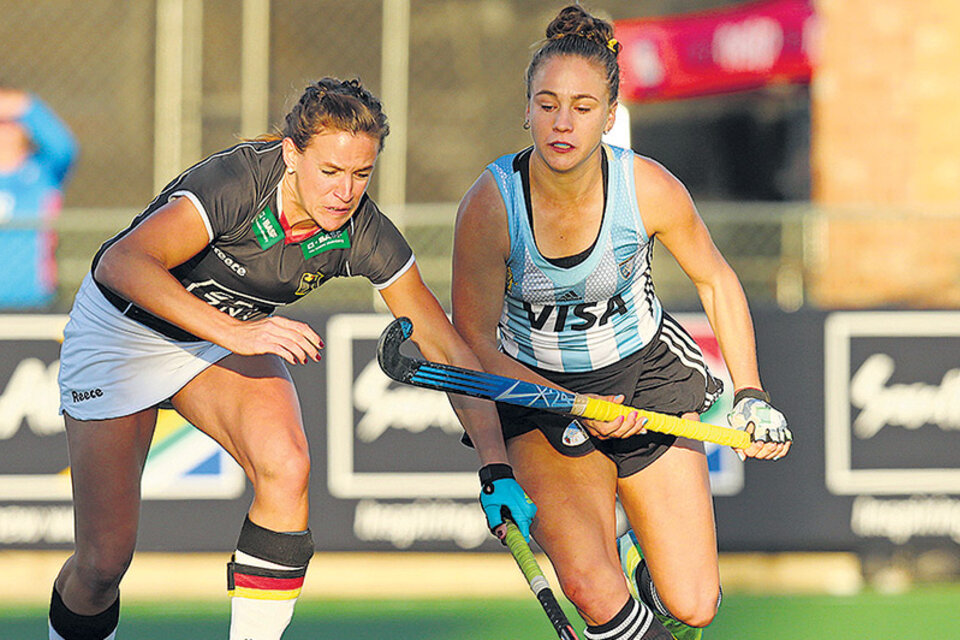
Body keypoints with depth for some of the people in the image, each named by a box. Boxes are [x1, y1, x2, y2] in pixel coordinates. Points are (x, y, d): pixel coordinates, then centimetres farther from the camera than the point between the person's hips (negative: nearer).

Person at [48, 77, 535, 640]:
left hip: (227, 335, 4)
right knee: (105, 558, -7)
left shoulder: (364, 236, -19)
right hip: (123, 327, -4)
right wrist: (233, 332, -53)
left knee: (286, 467, -25)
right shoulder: (237, 182, -34)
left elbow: (448, 351, -13)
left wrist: (498, 470, -23)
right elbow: (122, 264, -46)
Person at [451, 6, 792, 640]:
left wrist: (752, 397, -1)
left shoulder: (649, 188, -19)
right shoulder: (490, 205, -24)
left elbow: (716, 281, 0)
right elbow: (473, 342, -15)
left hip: (647, 374, 2)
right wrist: (577, 413, -24)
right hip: (536, 389, -1)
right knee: (591, 589, -24)